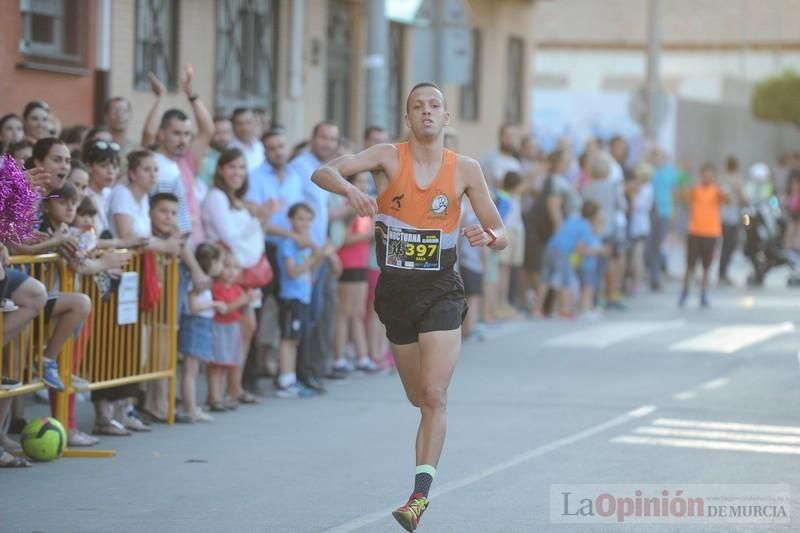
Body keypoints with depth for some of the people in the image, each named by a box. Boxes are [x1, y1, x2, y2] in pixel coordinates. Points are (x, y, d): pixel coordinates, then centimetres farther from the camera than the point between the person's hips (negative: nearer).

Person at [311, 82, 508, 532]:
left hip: (441, 292, -1)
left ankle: (421, 494, -13)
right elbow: (322, 173, -16)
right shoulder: (390, 157, -4)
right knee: (419, 397, 14)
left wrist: (489, 236, -22)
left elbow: (501, 234, 2)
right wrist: (349, 189, -37)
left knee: (434, 395, -15)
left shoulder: (465, 170, -3)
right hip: (396, 290, 2)